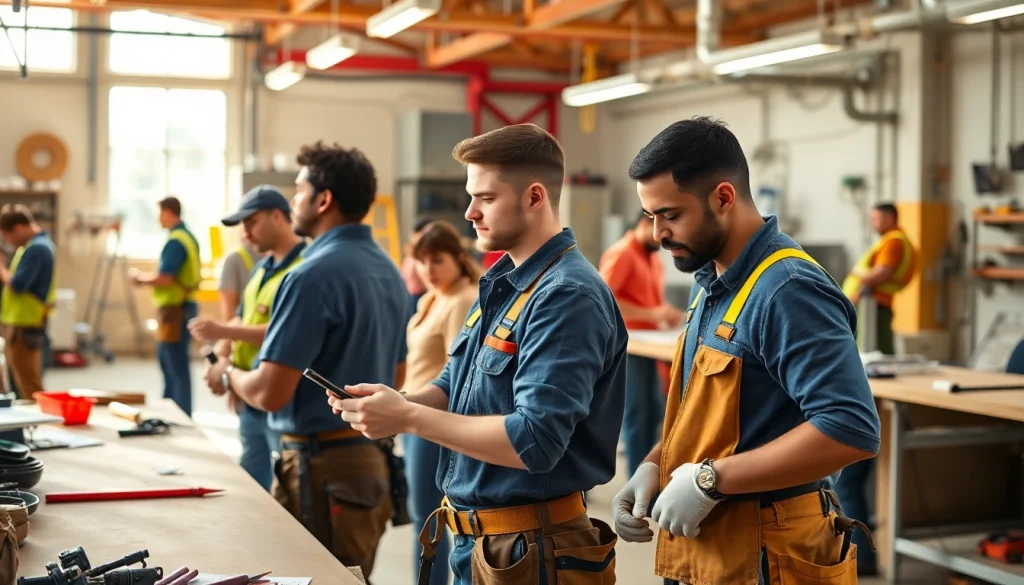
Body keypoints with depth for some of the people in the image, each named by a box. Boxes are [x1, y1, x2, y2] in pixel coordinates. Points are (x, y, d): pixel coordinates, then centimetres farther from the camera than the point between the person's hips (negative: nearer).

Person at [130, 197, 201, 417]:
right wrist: (148, 279, 12)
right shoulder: (189, 237, 12)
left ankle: (182, 415, 1)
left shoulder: (175, 241, -18)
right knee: (168, 360, 19)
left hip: (175, 309, -10)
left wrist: (141, 278, -6)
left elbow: (164, 279, -23)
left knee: (177, 365, -4)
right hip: (185, 305, 10)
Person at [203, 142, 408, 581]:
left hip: (322, 466, -9)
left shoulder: (314, 275, -19)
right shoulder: (388, 271, 9)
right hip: (373, 459, 9)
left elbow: (270, 393, -20)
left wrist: (228, 376, 0)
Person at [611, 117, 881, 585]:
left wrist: (710, 479, -25)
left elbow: (850, 429, -29)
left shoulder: (787, 290, -20)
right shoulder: (710, 281, 8)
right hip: (701, 545, 9)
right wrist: (654, 465, 2)